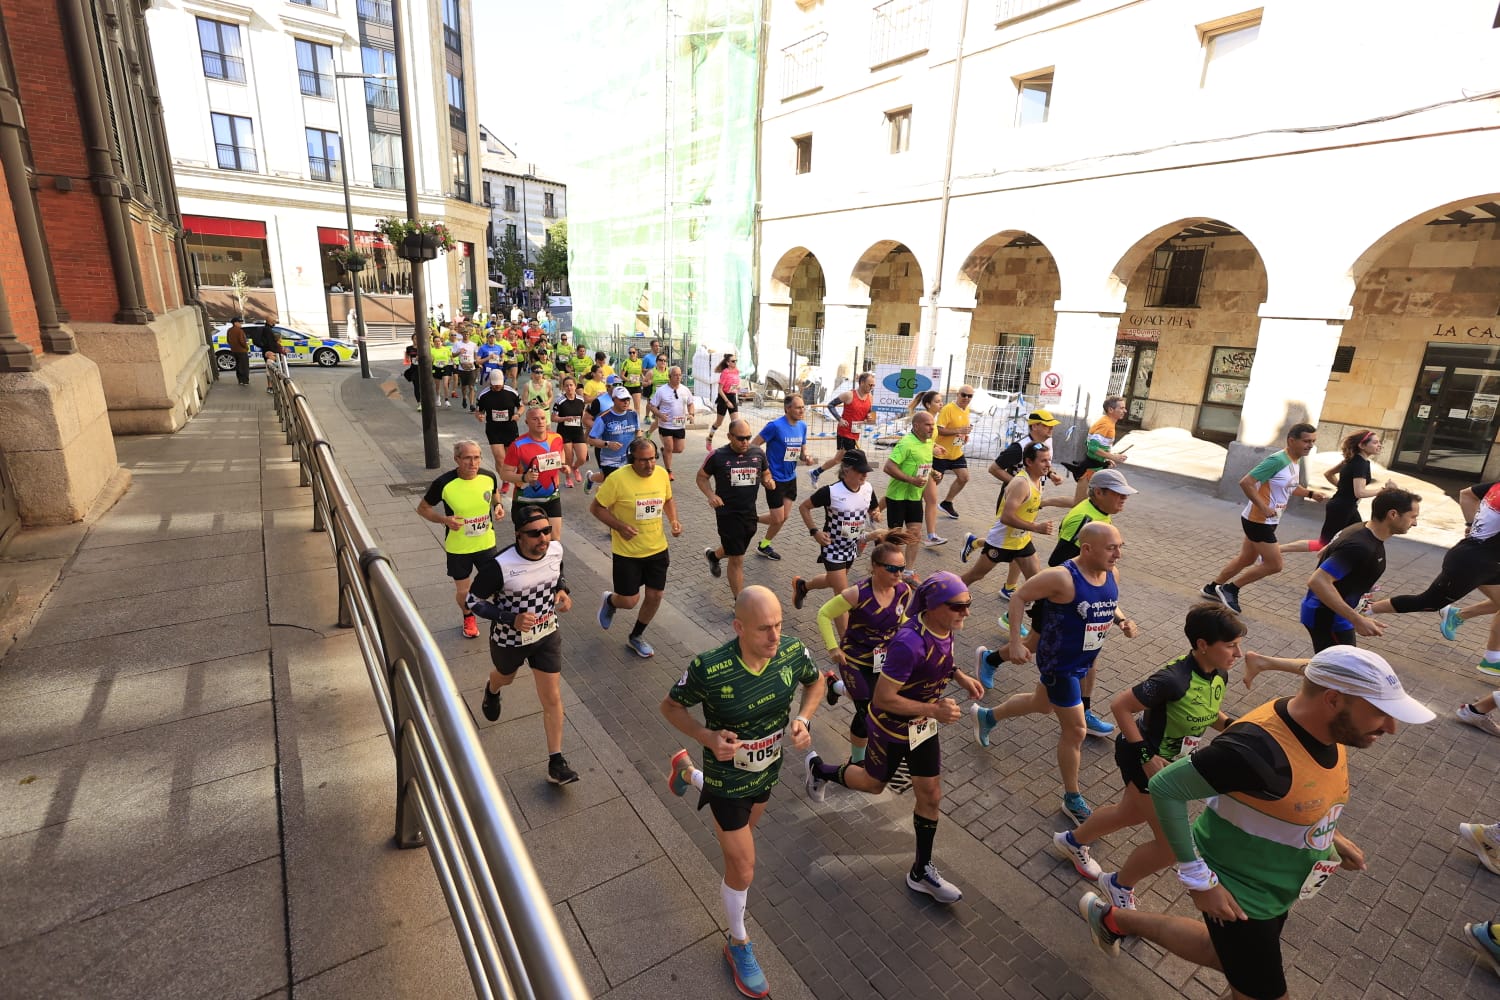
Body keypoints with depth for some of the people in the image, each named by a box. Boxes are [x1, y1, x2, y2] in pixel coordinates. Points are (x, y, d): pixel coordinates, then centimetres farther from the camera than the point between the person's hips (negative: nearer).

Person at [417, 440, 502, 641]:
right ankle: (468, 617, 46)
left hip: (486, 543, 2)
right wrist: (444, 519, -24)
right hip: (458, 547, -1)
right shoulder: (444, 483, -22)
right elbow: (422, 508, -7)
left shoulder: (489, 477, -13)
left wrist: (497, 505, -10)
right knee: (463, 591, 14)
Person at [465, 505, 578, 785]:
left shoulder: (556, 549, -17)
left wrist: (562, 591, -13)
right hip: (509, 639, -2)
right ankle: (492, 691, 69)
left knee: (552, 698, 0)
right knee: (505, 677, 30)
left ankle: (556, 763, 14)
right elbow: (474, 600, -18)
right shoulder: (499, 565, -32)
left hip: (547, 635, 2)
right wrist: (511, 619, -30)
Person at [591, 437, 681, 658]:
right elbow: (596, 508, -11)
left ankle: (636, 637, 35)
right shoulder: (618, 479, -20)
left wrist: (674, 520, -4)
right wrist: (620, 526, -23)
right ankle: (610, 601, 41)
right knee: (629, 601, 2)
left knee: (655, 596, 10)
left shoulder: (662, 474, -5)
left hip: (658, 549, 5)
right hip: (627, 552, -4)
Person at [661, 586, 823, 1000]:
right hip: (728, 777, -5)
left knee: (746, 828, 34)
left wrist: (803, 720, -18)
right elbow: (670, 706, -16)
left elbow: (815, 682, -1)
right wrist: (708, 737, -32)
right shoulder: (709, 670, -35)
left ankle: (687, 771, 60)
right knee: (743, 868, 6)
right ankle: (739, 945, 39)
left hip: (768, 770, 5)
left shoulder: (794, 652, -24)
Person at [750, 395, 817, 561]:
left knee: (784, 517, 13)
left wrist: (807, 458, -10)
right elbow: (754, 445, -15)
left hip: (791, 478, 7)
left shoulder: (802, 426, 2)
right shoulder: (775, 426, -19)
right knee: (778, 519, 0)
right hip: (775, 479, -7)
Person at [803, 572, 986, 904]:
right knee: (873, 783, 19)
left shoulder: (944, 628, -12)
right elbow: (882, 698, -32)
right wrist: (934, 710, -32)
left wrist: (960, 676, -5)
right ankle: (818, 768, 47)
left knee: (931, 796, 13)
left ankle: (921, 872, 33)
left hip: (924, 726, 7)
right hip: (892, 728, -7)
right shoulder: (910, 643, -38)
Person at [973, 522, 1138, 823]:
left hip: (1083, 660, 9)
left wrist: (1122, 620, -7)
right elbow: (1019, 597, -21)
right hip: (1059, 664, -8)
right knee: (1075, 730, 1)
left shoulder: (1110, 573, -6)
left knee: (1041, 705, 28)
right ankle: (1072, 799, 24)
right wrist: (1015, 643, -25)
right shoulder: (1062, 577, -30)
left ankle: (986, 715, 53)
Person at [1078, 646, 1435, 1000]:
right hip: (1238, 893, -8)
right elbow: (1164, 787, -31)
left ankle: (1114, 919, 38)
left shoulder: (1329, 729, -10)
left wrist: (1330, 835, 7)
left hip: (1272, 885, 8)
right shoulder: (1257, 749, -37)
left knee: (1226, 955, 25)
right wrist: (1199, 880, -25)